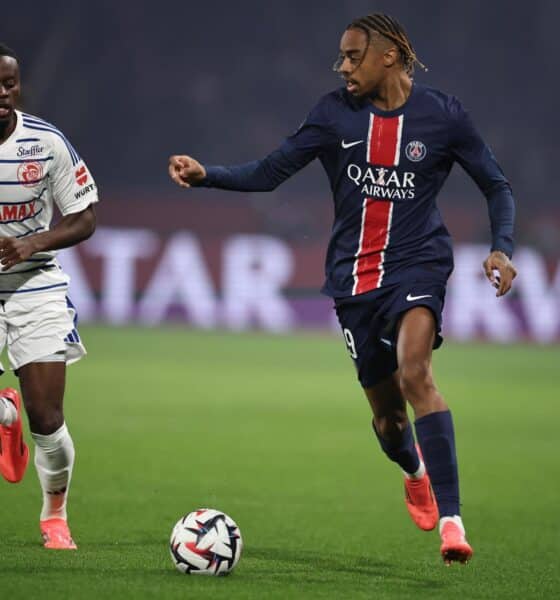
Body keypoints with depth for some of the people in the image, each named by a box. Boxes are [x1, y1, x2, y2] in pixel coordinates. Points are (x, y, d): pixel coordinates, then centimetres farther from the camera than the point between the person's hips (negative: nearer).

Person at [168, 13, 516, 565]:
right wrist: (206, 176, -13)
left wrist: (501, 248, -9)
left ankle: (450, 520, -30)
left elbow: (497, 187, 6)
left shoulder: (442, 115, -3)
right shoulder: (335, 114, 2)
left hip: (417, 264, -3)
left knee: (414, 371, -29)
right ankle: (415, 474, 46)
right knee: (387, 415, 7)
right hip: (354, 274, 3)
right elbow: (269, 172, 2)